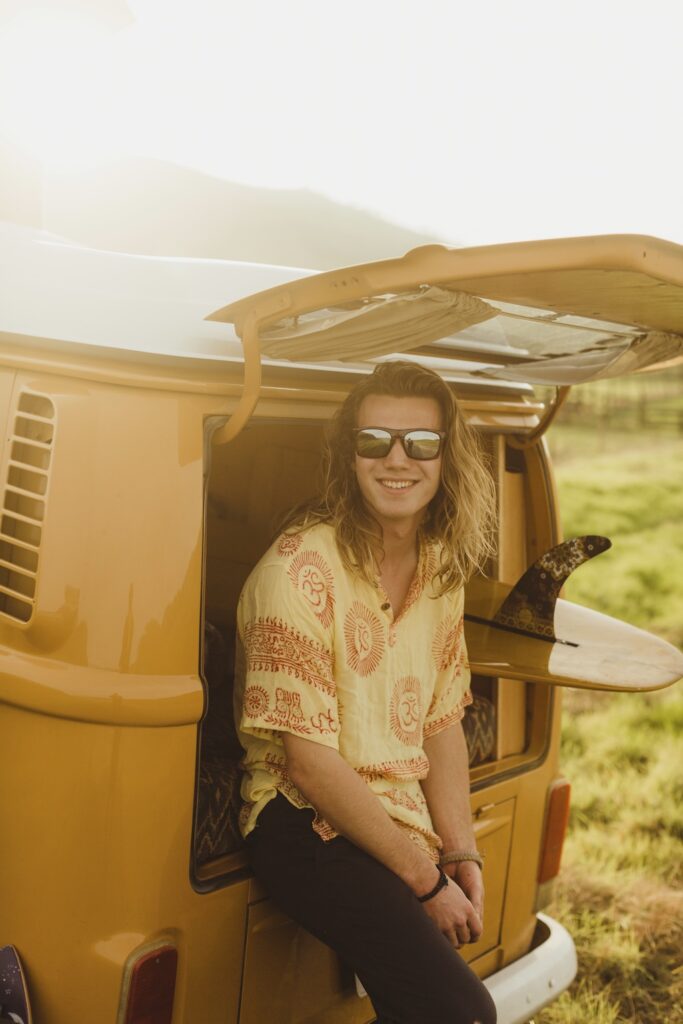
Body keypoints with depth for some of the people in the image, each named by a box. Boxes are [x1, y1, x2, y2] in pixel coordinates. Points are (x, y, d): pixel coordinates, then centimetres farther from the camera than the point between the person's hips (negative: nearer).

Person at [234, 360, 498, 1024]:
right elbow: (310, 763, -18)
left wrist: (460, 854, 0)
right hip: (307, 825, -6)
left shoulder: (443, 567, 5)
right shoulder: (301, 567, -17)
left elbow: (442, 720, 11)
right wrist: (425, 880, -14)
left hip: (405, 816, 7)